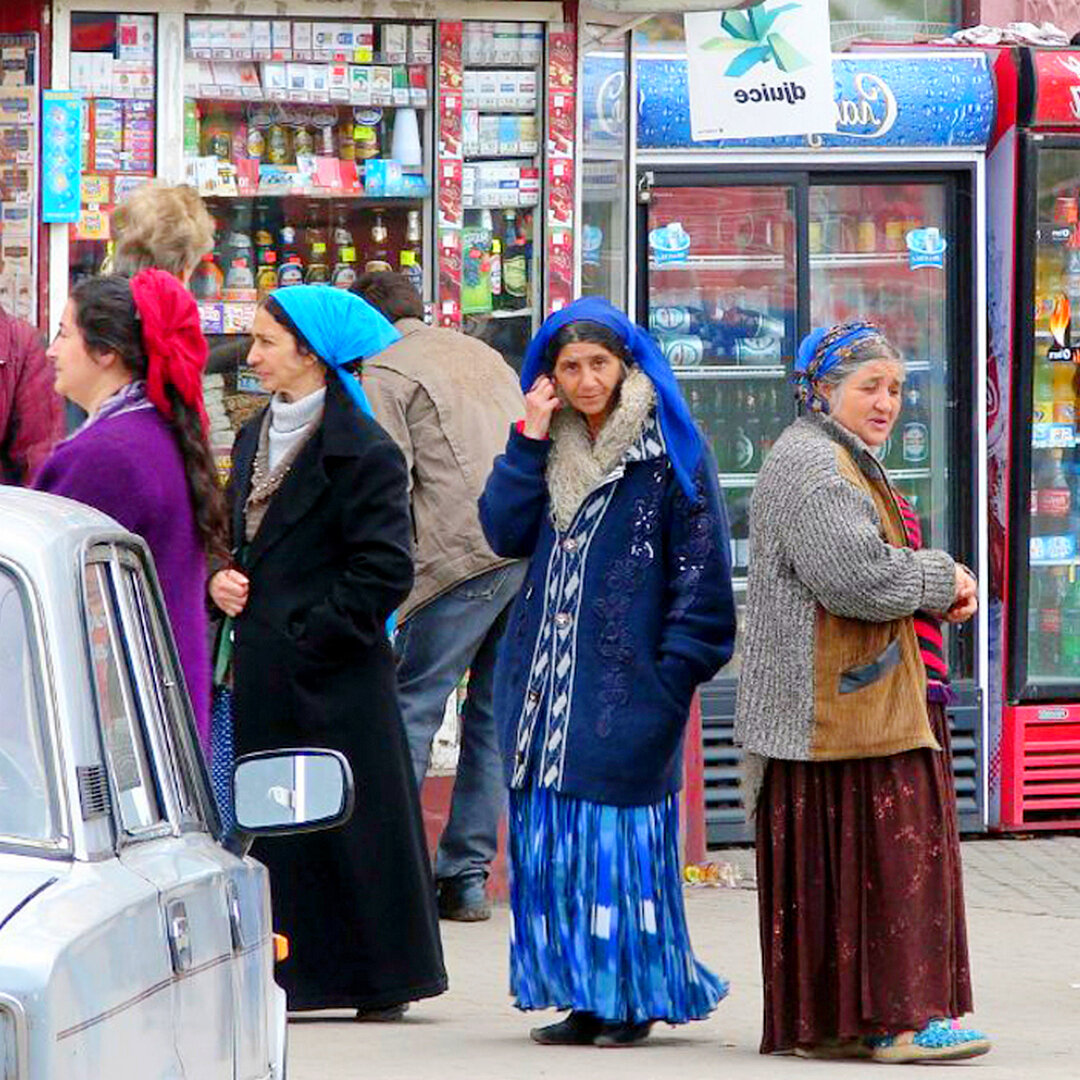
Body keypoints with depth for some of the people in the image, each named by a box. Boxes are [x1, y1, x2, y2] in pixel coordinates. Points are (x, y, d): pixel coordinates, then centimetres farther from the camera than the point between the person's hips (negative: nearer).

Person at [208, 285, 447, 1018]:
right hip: (263, 672, 8)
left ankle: (380, 979, 6)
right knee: (270, 822, 7)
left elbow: (385, 570, -15)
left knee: (351, 821, -1)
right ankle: (295, 976, 12)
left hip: (332, 678, -8)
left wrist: (312, 635, -15)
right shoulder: (257, 437, 14)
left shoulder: (361, 449, -11)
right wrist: (220, 580, 3)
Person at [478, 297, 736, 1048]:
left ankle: (635, 997, 1)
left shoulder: (667, 451, -2)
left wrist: (676, 667, -12)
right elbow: (504, 533, 2)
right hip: (547, 676, 6)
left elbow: (699, 563, -6)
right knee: (551, 836, 3)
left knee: (620, 831, -6)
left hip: (627, 678, -6)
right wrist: (528, 441, -3)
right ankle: (585, 996, 8)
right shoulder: (550, 450, 14)